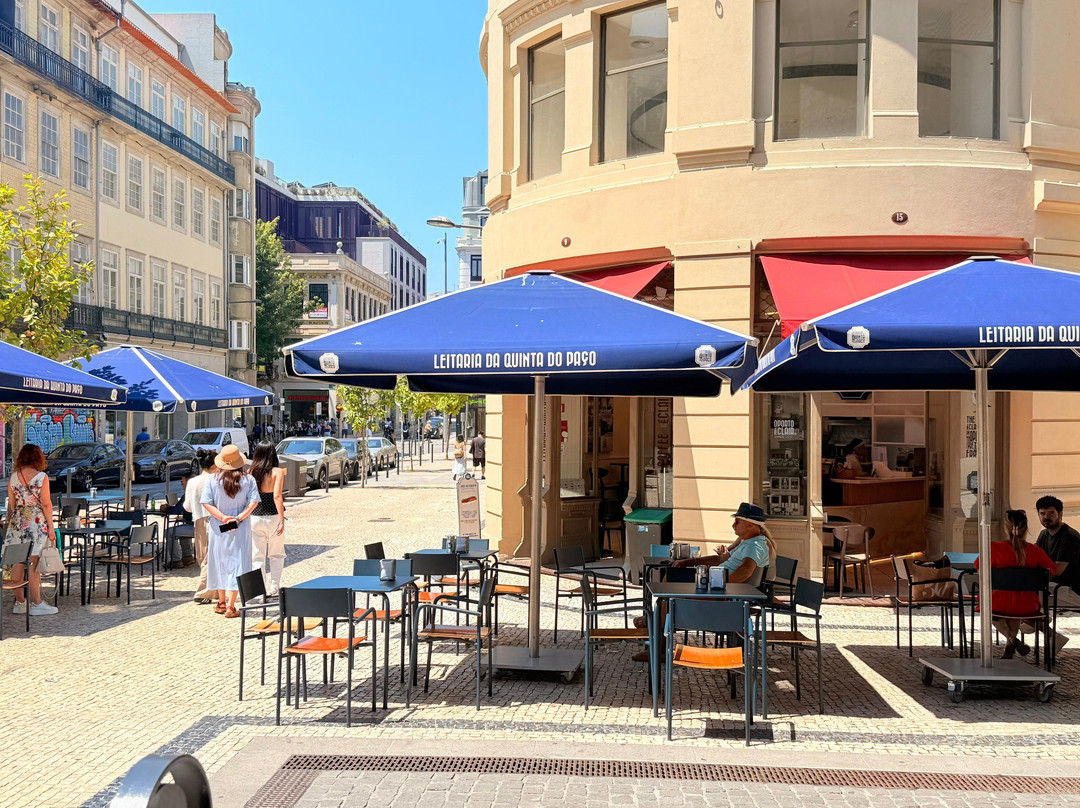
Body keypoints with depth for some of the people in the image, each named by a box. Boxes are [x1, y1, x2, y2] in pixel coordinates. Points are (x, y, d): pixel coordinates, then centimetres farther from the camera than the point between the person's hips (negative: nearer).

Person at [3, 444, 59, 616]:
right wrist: (50, 527, -4)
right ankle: (36, 603, 3)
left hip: (17, 522, 5)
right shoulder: (42, 477, -9)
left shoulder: (13, 477, 5)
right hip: (37, 522, -5)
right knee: (34, 565, -1)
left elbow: (11, 504, 10)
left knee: (17, 564, 9)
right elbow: (46, 504, -10)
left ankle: (20, 603, 16)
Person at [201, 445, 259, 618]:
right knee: (236, 562, 1)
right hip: (240, 528, -1)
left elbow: (206, 502, -9)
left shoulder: (213, 479, -3)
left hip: (219, 528, 1)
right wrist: (240, 517, -15)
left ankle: (221, 602, 27)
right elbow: (254, 501, -12)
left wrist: (223, 517, -12)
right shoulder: (248, 479, -4)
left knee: (220, 561, 15)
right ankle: (231, 606, -5)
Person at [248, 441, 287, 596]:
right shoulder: (277, 472, -7)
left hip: (254, 518, 2)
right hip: (273, 517, -2)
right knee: (276, 555, 13)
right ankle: (273, 588, 9)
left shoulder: (251, 472, 3)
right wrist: (282, 520, -14)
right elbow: (277, 496, -15)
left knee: (257, 556, 9)